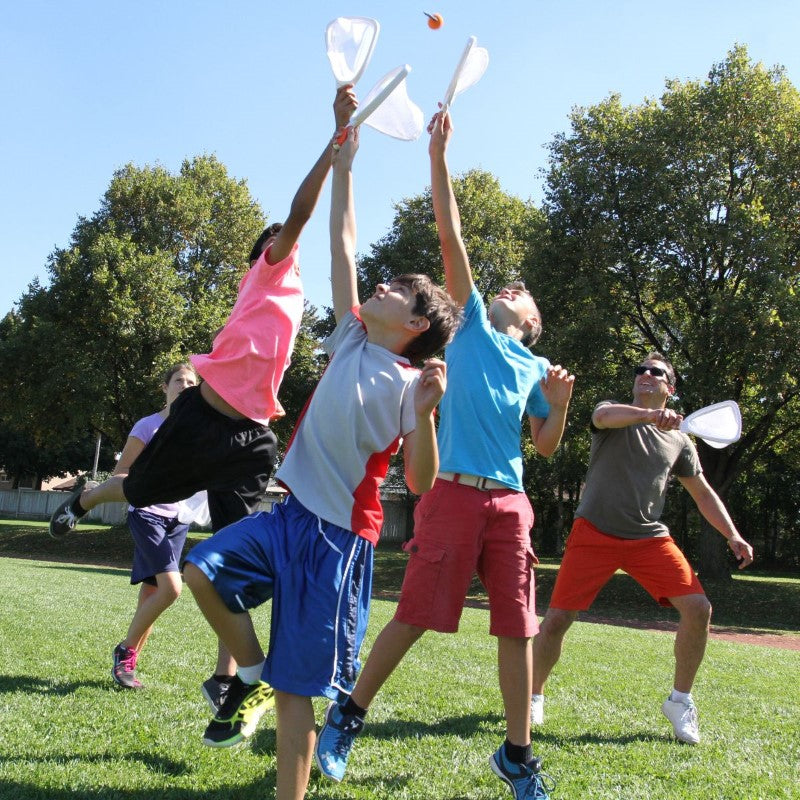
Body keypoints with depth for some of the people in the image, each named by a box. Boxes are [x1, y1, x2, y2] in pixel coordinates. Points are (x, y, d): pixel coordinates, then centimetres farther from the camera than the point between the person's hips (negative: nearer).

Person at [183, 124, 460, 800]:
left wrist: (425, 409, -29)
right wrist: (343, 169, 12)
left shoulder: (411, 384, -8)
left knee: (297, 686, -2)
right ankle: (249, 673, 13)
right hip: (291, 513, 6)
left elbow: (421, 482, -14)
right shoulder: (353, 340, 8)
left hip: (338, 535, -6)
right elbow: (343, 249, 11)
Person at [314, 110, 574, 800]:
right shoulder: (471, 325, 13)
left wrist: (560, 400, -3)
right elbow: (450, 236, 8)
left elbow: (546, 445, 15)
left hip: (509, 503, 3)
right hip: (454, 492, -3)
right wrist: (439, 156, 5)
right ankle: (347, 719, 18)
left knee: (517, 627, 4)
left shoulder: (535, 368, 18)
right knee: (414, 616, -1)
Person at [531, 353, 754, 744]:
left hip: (650, 538, 3)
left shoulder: (678, 441, 12)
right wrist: (650, 415, -43)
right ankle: (533, 697, 16)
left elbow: (703, 493, 18)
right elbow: (604, 416, -25)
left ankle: (680, 701, 9)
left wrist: (732, 536, 5)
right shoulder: (615, 412, 1)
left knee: (698, 608, -12)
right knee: (557, 618, -8)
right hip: (595, 533, -3)